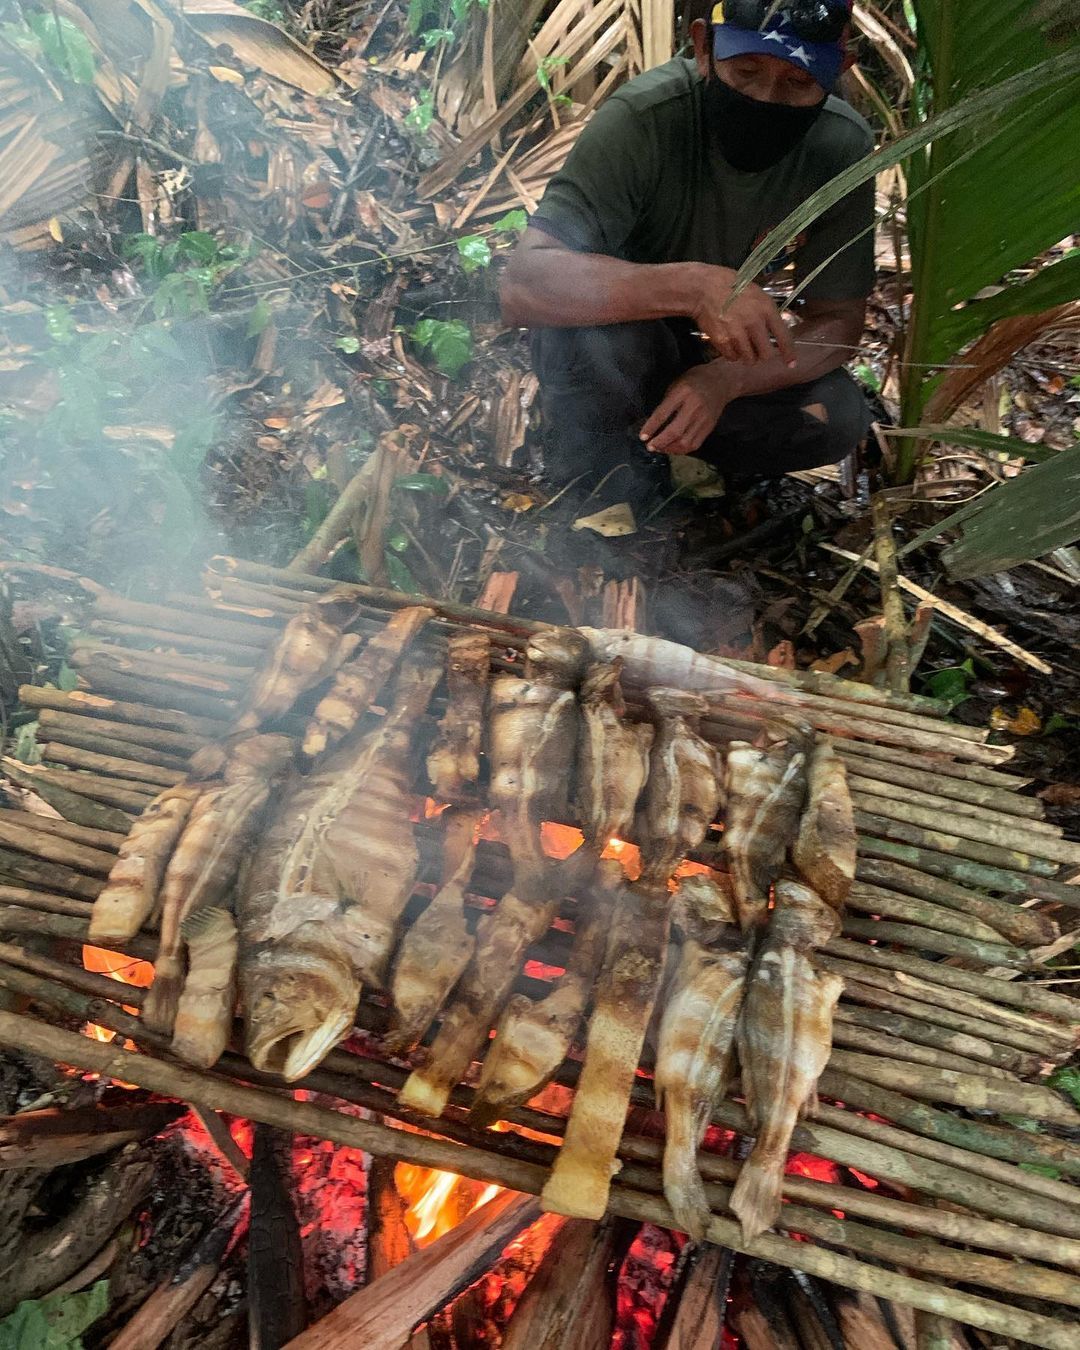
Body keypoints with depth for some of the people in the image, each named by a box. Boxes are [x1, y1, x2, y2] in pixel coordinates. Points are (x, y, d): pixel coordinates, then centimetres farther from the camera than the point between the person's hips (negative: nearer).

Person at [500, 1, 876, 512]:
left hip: (718, 353, 4)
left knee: (839, 417, -19)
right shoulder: (642, 119, -29)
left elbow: (838, 320, -13)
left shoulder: (841, 146, -18)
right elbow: (523, 286, -39)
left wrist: (725, 380, -32)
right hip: (615, 338, -3)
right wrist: (691, 285, -52)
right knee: (595, 326, -37)